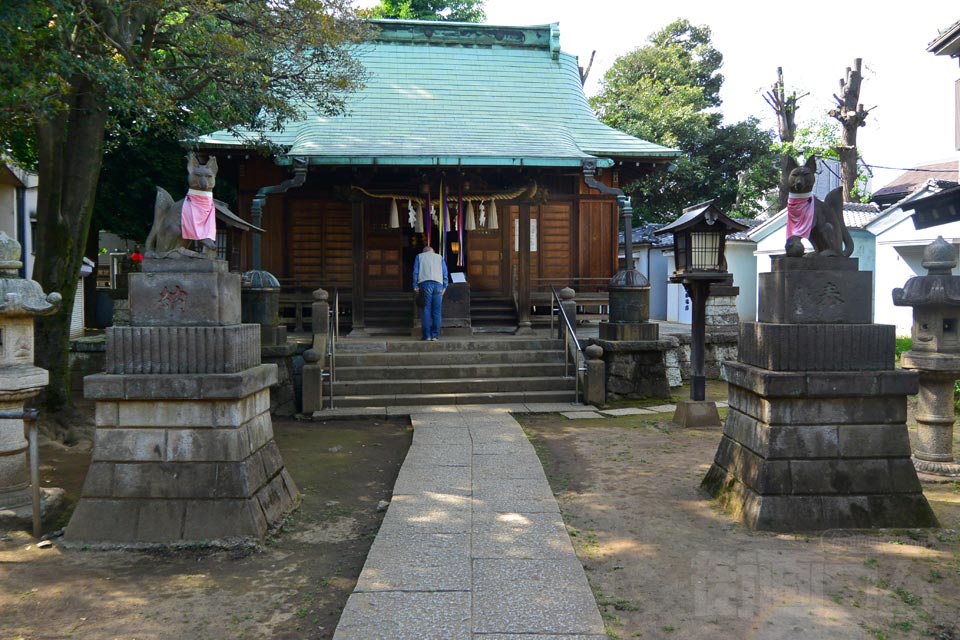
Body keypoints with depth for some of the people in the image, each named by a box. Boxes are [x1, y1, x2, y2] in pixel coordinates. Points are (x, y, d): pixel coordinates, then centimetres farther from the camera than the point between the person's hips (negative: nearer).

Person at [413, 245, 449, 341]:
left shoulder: (419, 256, 19)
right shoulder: (439, 257, 23)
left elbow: (415, 272, 7)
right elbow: (445, 273, 12)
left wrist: (415, 286, 4)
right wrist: (444, 287, 10)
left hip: (425, 283, -1)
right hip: (438, 284, 1)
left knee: (425, 310, -1)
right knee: (436, 311, 4)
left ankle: (427, 335, -6)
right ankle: (435, 335, 1)